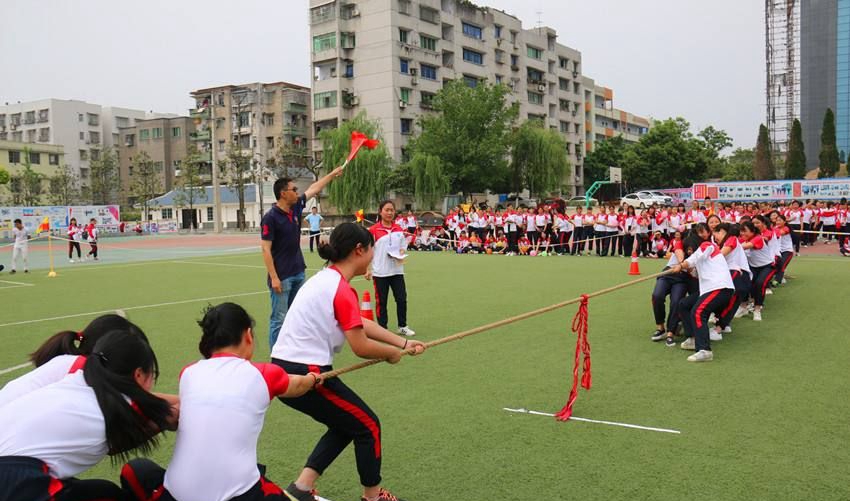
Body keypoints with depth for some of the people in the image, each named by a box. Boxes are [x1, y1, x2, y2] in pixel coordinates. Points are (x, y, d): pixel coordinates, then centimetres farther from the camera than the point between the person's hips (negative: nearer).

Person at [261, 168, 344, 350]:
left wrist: (333, 174, 29)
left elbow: (314, 189, 21)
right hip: (281, 277, -8)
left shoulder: (296, 207, 5)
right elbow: (266, 250, -16)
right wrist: (273, 278, -19)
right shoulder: (271, 218, -15)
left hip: (298, 273, 8)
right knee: (279, 319, -3)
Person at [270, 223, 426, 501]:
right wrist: (391, 353, 3)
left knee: (347, 423, 23)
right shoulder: (343, 290, -18)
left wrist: (403, 343, 18)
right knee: (368, 426, 10)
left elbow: (361, 324, 17)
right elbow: (361, 347, -17)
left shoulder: (325, 279, 11)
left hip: (283, 371, 9)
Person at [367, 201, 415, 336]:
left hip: (397, 270, 4)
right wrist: (368, 270, -7)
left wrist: (401, 253, -7)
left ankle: (402, 326, 20)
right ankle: (382, 328, 16)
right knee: (381, 301, 5)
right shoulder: (373, 230, -5)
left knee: (402, 299, 5)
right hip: (380, 272, -4)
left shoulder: (399, 229, 8)